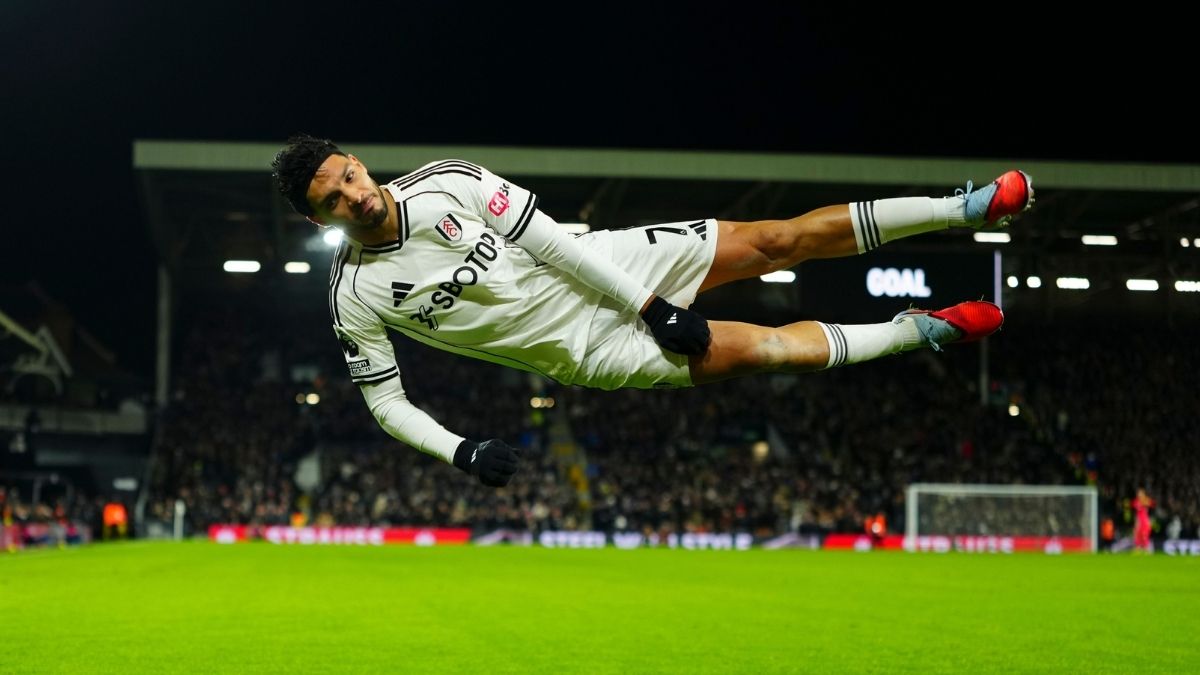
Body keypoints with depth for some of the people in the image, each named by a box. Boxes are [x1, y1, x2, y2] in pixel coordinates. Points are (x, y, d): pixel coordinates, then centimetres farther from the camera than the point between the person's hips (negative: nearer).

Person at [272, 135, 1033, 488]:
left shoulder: (446, 181, -12)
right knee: (757, 349, -13)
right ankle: (918, 331, 9)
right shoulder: (356, 295, -14)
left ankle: (964, 209, 9)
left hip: (598, 268, 2)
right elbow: (386, 402, -5)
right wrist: (462, 453, -21)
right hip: (584, 345, -2)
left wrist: (648, 303, -13)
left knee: (775, 239, -3)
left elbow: (544, 236, -10)